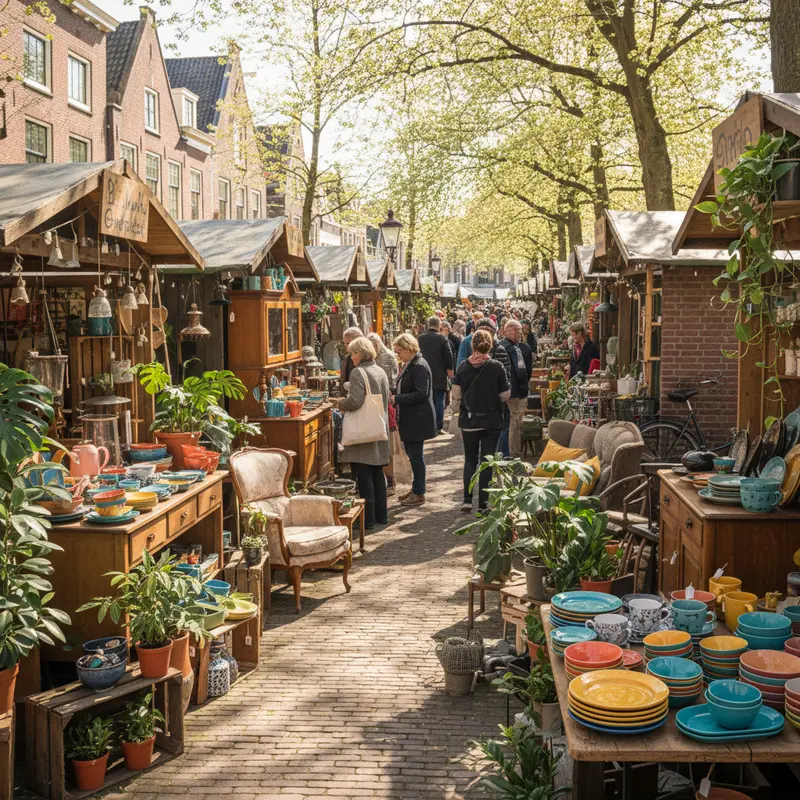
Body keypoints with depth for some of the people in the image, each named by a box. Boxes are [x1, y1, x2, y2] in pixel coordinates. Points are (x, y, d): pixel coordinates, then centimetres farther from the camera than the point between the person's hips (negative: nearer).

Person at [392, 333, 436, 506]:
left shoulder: (419, 366, -18)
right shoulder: (408, 365, 13)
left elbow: (421, 394, -24)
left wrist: (397, 399, -20)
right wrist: (393, 393, 5)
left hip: (418, 419, -10)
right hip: (409, 419, 10)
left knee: (416, 455, -2)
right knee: (412, 454, 17)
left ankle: (419, 494, 8)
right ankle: (416, 488, 29)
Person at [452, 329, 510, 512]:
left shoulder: (463, 366, -5)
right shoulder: (496, 367, -11)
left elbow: (456, 395, -4)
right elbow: (505, 395, -7)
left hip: (468, 420, 2)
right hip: (492, 420, -2)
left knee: (470, 460, 16)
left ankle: (467, 500, 9)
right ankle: (483, 503, 8)